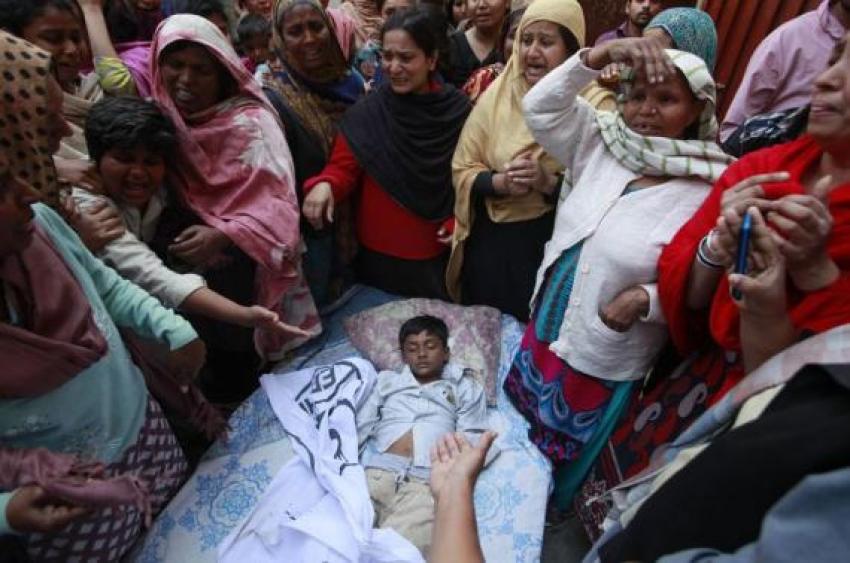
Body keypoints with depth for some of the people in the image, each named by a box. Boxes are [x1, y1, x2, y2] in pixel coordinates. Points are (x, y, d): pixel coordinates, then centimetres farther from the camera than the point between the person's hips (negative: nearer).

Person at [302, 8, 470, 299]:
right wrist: (324, 185, -28)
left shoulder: (457, 109, -5)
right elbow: (343, 168, -8)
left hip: (435, 254, 2)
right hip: (379, 253, -1)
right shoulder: (366, 113, -10)